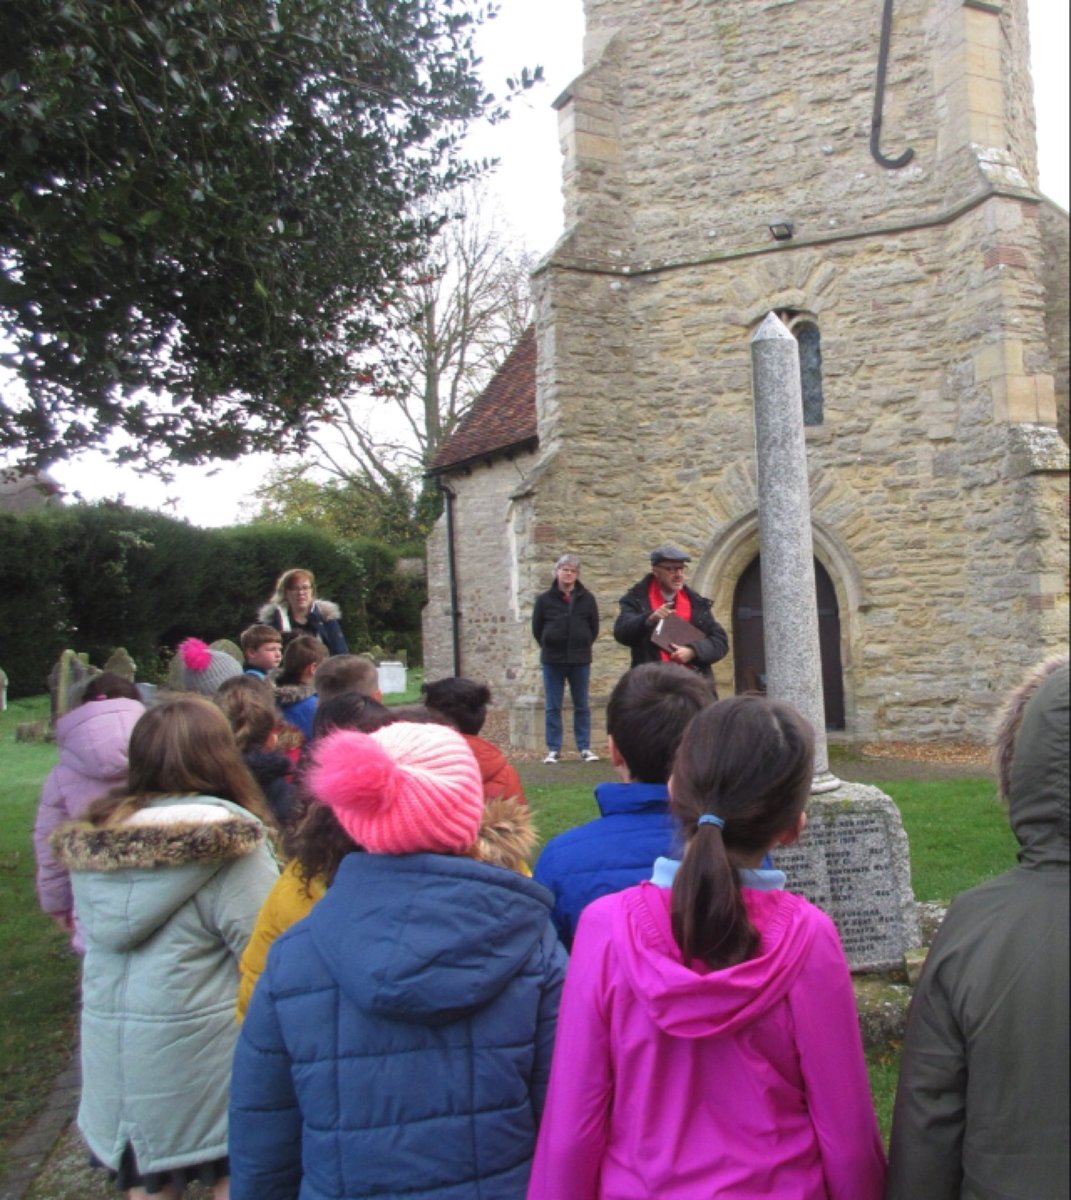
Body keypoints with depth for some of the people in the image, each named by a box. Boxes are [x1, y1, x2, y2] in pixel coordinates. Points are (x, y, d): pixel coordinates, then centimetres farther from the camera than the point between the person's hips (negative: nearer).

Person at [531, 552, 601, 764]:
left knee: (582, 706, 6)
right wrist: (550, 648, 6)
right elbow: (536, 629, 6)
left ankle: (585, 748, 12)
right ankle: (554, 750, 9)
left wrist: (582, 647, 6)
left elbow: (594, 628, 10)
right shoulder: (545, 599, -1)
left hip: (580, 660, 1)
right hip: (552, 661, -1)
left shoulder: (586, 599, 2)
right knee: (553, 707, 3)